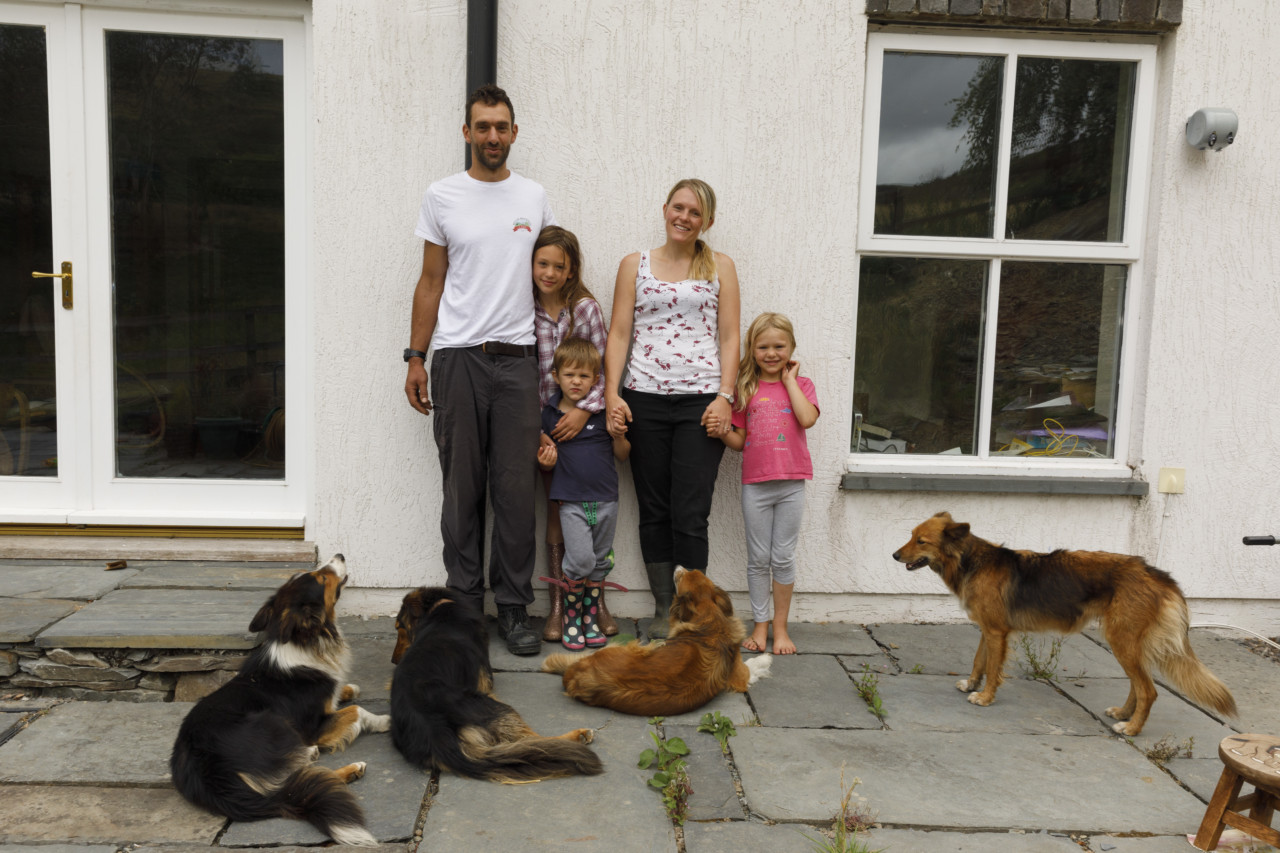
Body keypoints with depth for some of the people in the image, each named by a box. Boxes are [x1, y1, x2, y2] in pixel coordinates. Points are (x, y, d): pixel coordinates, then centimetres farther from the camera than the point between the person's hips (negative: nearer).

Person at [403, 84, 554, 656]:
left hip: (517, 357, 1)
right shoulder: (442, 196, 6)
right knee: (462, 489, 4)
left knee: (516, 489, 2)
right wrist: (415, 358, 2)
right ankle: (464, 604, 17)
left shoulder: (534, 197, 11)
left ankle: (513, 608, 13)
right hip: (457, 356, -1)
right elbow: (431, 282, 8)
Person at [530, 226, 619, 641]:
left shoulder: (586, 307, -4)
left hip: (584, 419, 0)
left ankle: (596, 599, 16)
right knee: (556, 507, 4)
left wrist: (585, 408, -16)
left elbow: (603, 368, -4)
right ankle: (557, 605, 11)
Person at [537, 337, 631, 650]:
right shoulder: (549, 413, 2)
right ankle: (570, 615, 10)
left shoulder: (605, 412, 1)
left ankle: (591, 616, 28)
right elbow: (547, 455, 13)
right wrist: (546, 461, -8)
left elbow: (623, 454, 8)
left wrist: (618, 436, -11)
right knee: (580, 559, -13)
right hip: (571, 501, -2)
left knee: (601, 562, 10)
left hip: (606, 499, 2)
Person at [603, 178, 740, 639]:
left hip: (701, 401, -1)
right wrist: (612, 394, -5)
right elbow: (619, 333, 6)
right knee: (654, 510, 7)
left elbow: (729, 337, 6)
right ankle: (663, 609, 19)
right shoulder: (635, 264, 11)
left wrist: (725, 396, -6)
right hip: (644, 400, 1)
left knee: (691, 515, -4)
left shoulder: (720, 266, 10)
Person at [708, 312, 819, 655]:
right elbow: (740, 441, 8)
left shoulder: (800, 384, 5)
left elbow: (807, 419, -16)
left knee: (783, 558, 6)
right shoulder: (746, 389, 7)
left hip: (791, 484, -1)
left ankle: (780, 627, 19)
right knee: (758, 559, 7)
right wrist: (722, 431, -12)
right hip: (755, 484, 1)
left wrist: (789, 380, -8)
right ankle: (760, 625, 19)